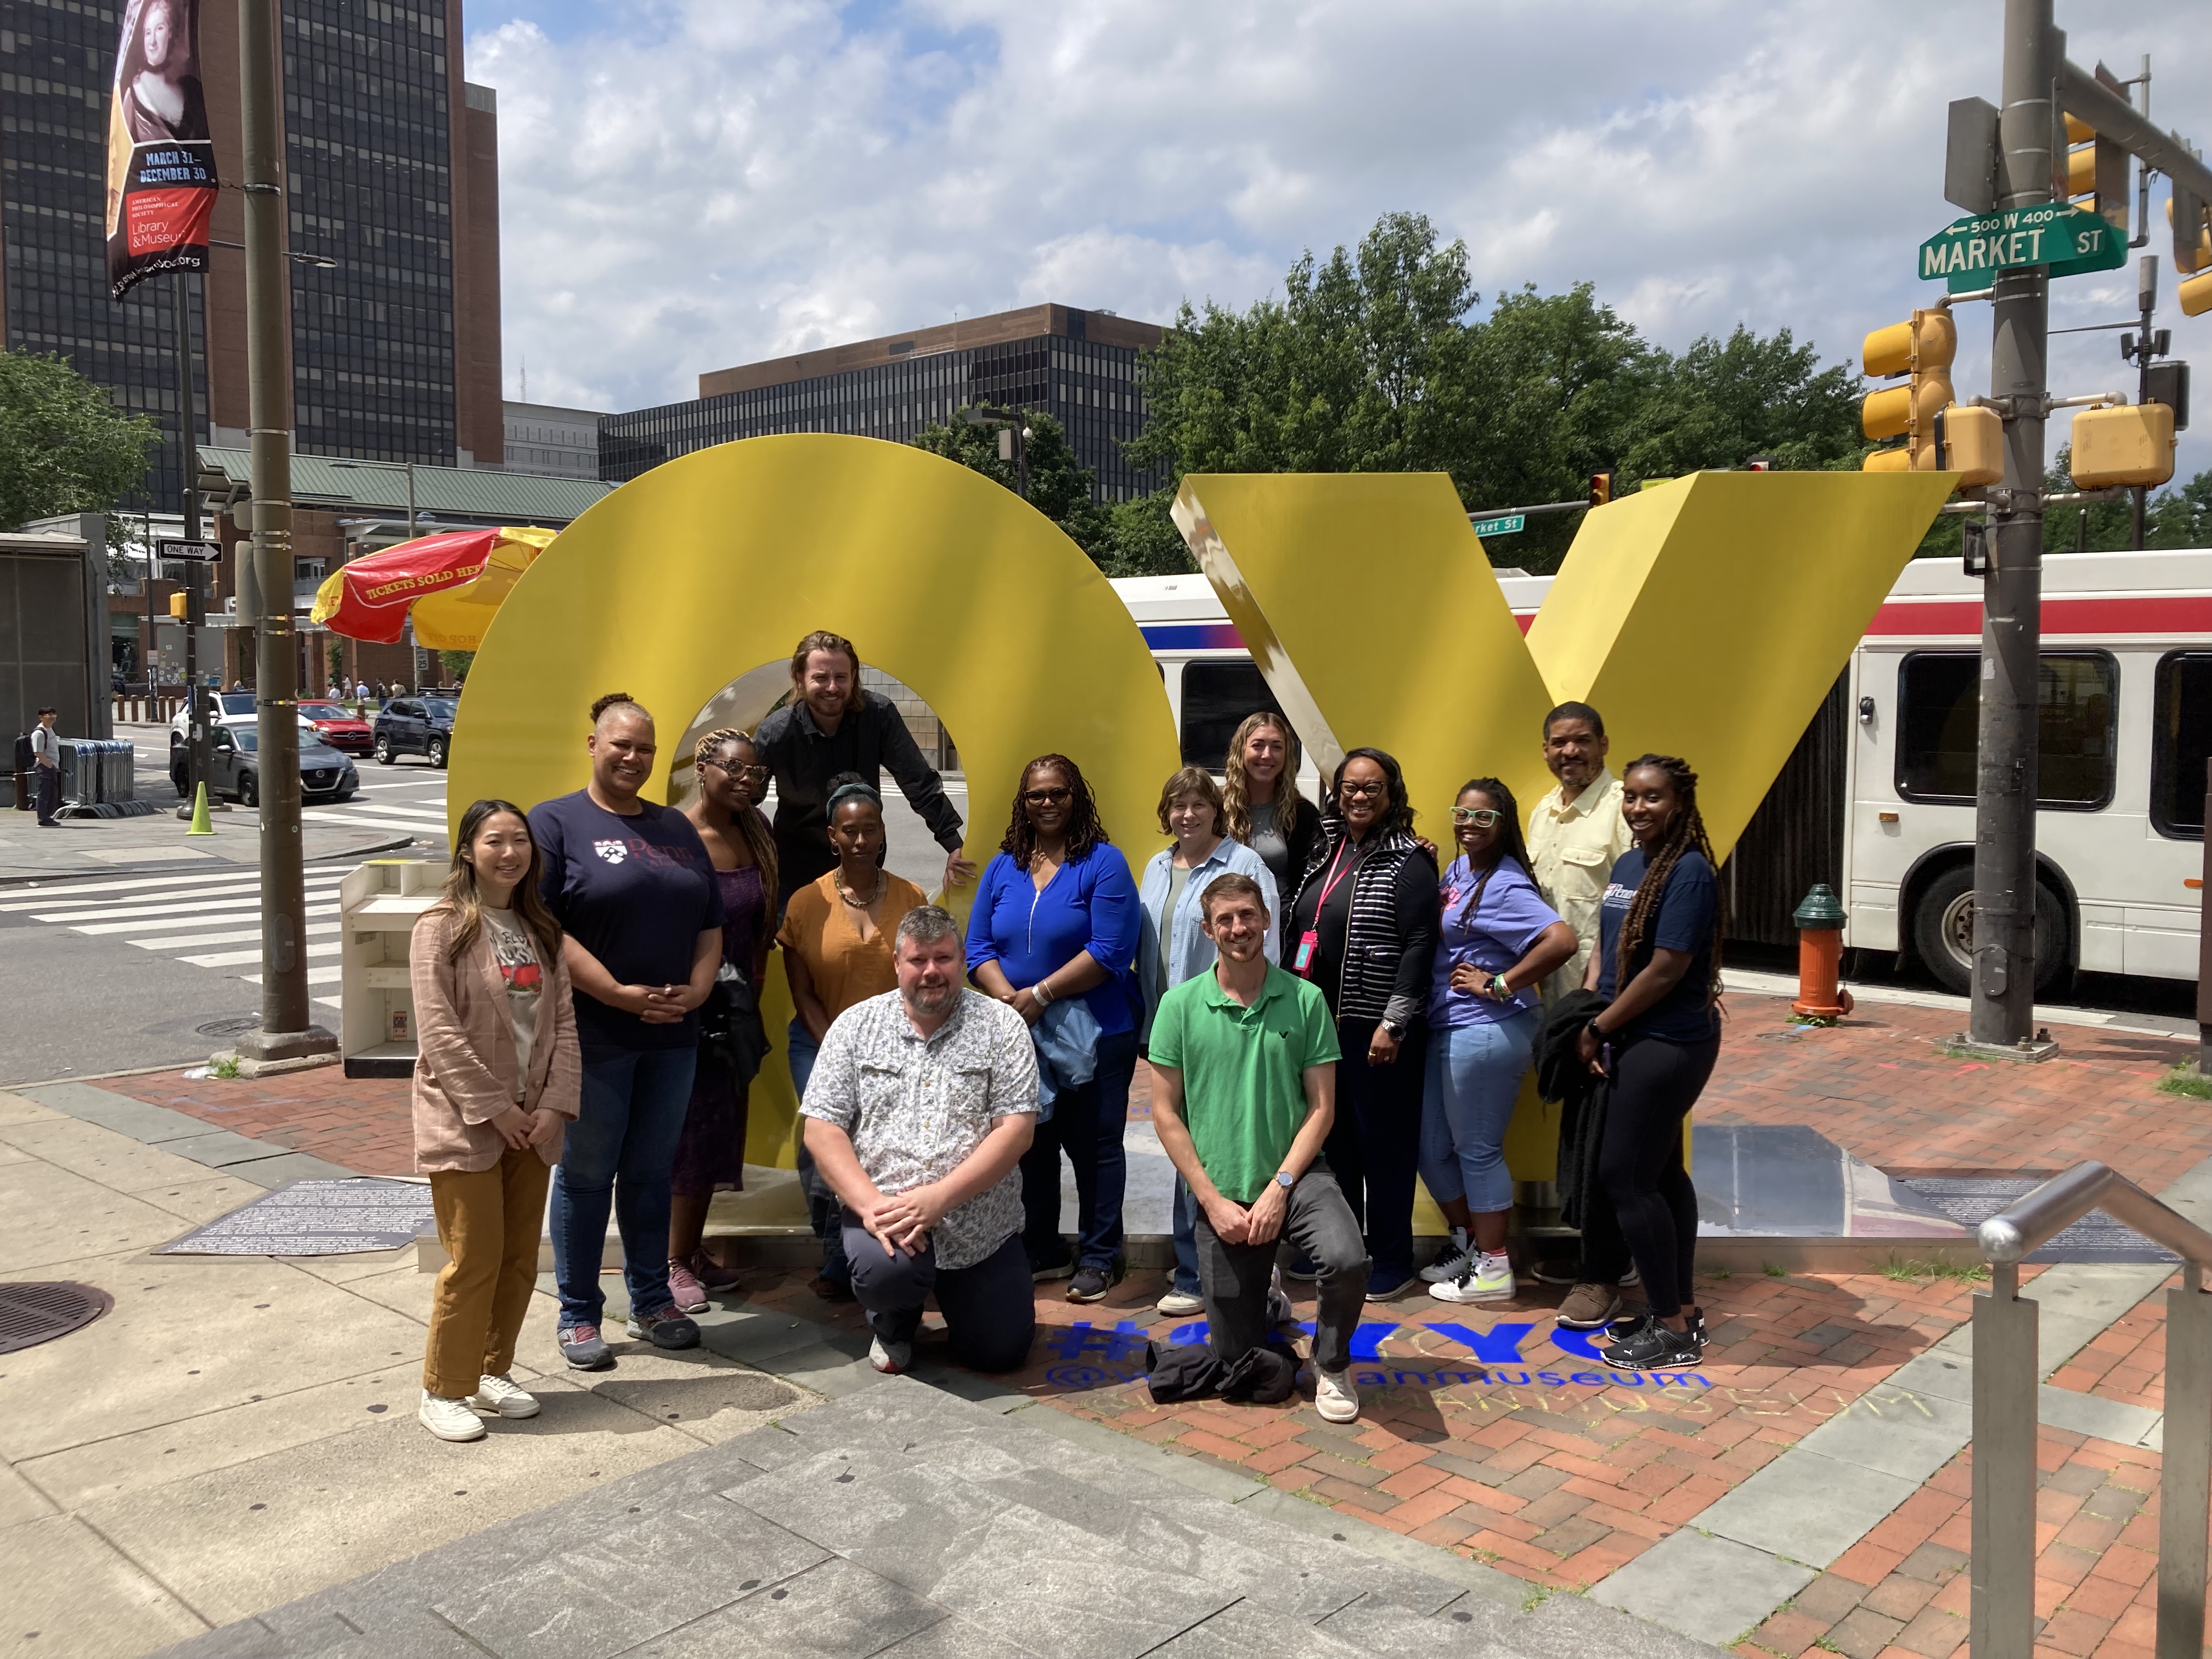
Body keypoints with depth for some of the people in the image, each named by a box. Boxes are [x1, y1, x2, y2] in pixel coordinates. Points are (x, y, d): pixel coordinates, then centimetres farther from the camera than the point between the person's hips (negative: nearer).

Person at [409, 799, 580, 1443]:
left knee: (520, 1258, 12)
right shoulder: (442, 928, -9)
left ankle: (492, 1372, 28)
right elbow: (439, 1033, -14)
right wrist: (493, 1110, -15)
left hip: (533, 1122, 6)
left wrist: (555, 1104, -5)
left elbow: (563, 1022, 6)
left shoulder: (540, 930, 9)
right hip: (466, 1124, -6)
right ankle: (444, 1391, 13)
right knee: (474, 1261, -2)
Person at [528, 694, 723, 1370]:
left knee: (651, 1172, 14)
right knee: (586, 1174, 6)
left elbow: (711, 924, 14)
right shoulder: (556, 822, -4)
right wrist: (621, 995, -18)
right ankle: (579, 1317, 17)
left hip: (672, 1035, 5)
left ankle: (652, 1303, 26)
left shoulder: (676, 828, 14)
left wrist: (697, 990, -4)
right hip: (593, 1035, -5)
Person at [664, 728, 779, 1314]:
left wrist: (754, 987, 7)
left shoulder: (754, 833, 6)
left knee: (721, 1127, 13)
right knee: (686, 1127, 0)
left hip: (736, 1003, 7)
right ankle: (674, 1263, 12)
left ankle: (694, 1251, 26)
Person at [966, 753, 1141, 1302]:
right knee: (1029, 1147, 14)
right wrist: (1008, 998, -14)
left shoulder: (1103, 863, -7)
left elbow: (1109, 952, -16)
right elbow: (978, 948, 5)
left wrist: (1040, 996, -19)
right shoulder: (1002, 868, 9)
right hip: (1018, 1037, 5)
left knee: (1094, 1148, 4)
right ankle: (1040, 1252, 28)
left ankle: (1098, 1258, 16)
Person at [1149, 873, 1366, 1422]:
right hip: (1220, 1192, 1)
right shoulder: (1180, 1005, -3)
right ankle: (1265, 1293, 41)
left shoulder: (1305, 1000, -3)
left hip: (1295, 1175, -1)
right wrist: (1213, 1200, -9)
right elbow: (1166, 1113, -2)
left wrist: (1279, 1186, -14)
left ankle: (1331, 1365, 1)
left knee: (1347, 1262, -31)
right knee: (1235, 1357, 5)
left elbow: (1322, 1106, -3)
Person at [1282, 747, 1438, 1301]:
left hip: (1376, 1029, -6)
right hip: (1319, 1022, 6)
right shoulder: (1325, 852, 12)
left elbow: (1419, 946, -14)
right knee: (1333, 1139, 13)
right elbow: (1296, 931, 17)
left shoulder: (1408, 862, -8)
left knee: (1384, 1145, 3)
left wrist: (1393, 1023, -18)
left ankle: (1391, 1264, 15)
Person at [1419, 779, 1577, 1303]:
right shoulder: (1457, 870, 10)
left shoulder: (1505, 886, -16)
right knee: (1431, 1146, 15)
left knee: (1477, 1150, 3)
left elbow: (1562, 939, -28)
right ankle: (1466, 1242, 34)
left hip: (1487, 1032, -9)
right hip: (1446, 1029, 9)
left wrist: (1499, 985, -20)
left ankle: (1492, 1268, 17)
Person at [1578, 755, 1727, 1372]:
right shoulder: (1627, 865, 10)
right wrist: (1586, 1019, -2)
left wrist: (1598, 1029, -12)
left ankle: (1672, 1331, 4)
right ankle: (1680, 1309, 26)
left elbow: (1664, 972, -20)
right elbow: (1606, 947, 13)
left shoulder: (1690, 873, -17)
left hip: (1668, 1045, -9)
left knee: (1624, 1175, -7)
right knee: (1660, 1172, 15)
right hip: (1634, 1042, 9)